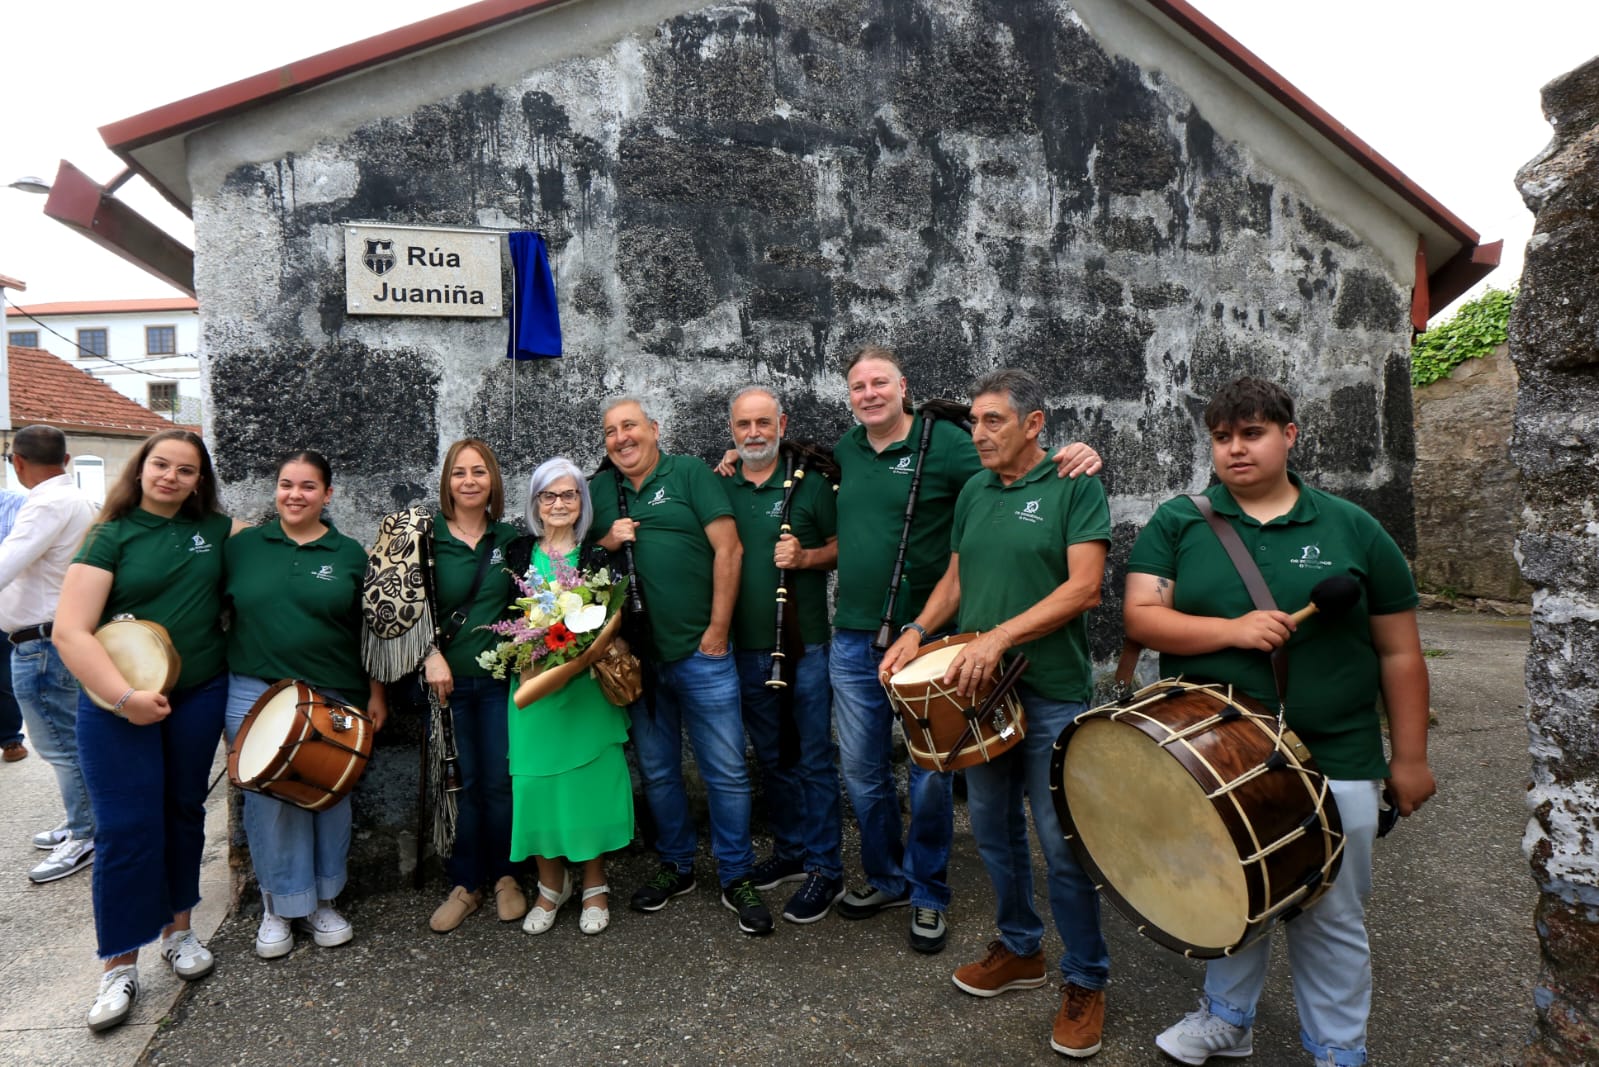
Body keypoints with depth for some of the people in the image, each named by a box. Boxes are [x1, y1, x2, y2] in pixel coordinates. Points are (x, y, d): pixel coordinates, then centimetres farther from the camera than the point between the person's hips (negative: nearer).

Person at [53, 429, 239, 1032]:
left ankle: (177, 927, 32)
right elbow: (70, 631, -12)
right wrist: (125, 697, -19)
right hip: (117, 704, -3)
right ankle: (120, 965, 12)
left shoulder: (216, 529, 4)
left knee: (183, 813, 14)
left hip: (199, 698, 3)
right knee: (126, 829, -1)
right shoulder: (111, 537, -6)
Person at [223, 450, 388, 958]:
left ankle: (322, 901, 27)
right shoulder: (243, 545, 5)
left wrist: (376, 693, 3)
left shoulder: (350, 554, 4)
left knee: (329, 799, 9)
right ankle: (278, 907, 24)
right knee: (268, 802, 6)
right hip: (255, 695, 0)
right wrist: (217, 683, 2)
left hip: (333, 699, 0)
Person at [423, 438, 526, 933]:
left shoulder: (509, 537, 6)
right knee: (460, 785, 6)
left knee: (500, 782, 6)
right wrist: (431, 655, -14)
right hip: (448, 680, -1)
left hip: (499, 677, 2)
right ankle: (465, 885, 22)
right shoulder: (428, 536, -2)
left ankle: (504, 876, 24)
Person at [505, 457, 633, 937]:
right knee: (536, 780, 2)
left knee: (590, 778, 1)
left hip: (587, 685, -1)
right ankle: (551, 884, 23)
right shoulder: (518, 553, 8)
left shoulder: (599, 553, 2)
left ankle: (594, 886, 20)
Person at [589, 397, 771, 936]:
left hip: (701, 652, -4)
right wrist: (607, 542, -5)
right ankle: (676, 866, 33)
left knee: (727, 771, 2)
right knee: (657, 771, 15)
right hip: (638, 657, 4)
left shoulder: (689, 473, -1)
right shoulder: (600, 489, 11)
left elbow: (728, 549, -8)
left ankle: (737, 877, 18)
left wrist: (718, 629, -11)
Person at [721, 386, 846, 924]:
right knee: (772, 756, 16)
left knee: (816, 757, 3)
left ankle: (825, 869, 14)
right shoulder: (719, 488, 8)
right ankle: (790, 849, 32)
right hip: (748, 647, 4)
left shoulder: (810, 483, -2)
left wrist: (805, 556, -19)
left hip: (807, 643, -4)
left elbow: (842, 547, -1)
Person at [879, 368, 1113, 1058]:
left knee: (1062, 845, 2)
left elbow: (1083, 588, -16)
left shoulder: (1075, 487, -7)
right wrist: (918, 631, -1)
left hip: (1052, 695, -6)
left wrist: (999, 637, -23)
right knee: (993, 830, 17)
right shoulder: (973, 493, 11)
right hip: (979, 691, 6)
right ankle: (1019, 949, 37)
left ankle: (1086, 981, 22)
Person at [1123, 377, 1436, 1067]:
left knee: (1330, 916, 12)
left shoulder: (1351, 530, 1)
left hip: (1333, 761, 0)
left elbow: (1399, 652, 4)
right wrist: (1233, 629, -22)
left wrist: (1410, 757, 3)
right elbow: (1141, 618, -9)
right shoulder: (1176, 524, 1)